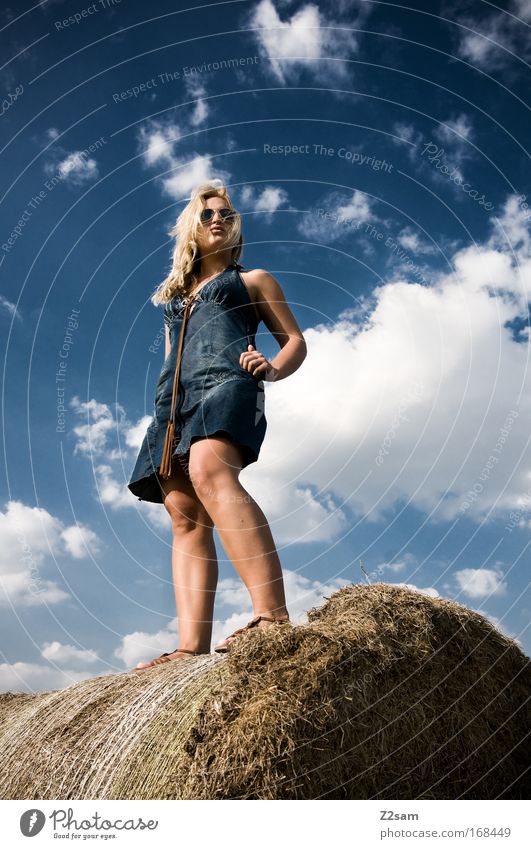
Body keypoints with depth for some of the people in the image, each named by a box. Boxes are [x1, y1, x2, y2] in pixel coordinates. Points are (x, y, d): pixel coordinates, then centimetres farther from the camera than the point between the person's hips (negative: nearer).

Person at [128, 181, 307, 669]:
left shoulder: (253, 279, 21)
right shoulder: (174, 296, 33)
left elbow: (296, 341, 15)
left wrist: (272, 369, -7)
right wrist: (167, 406, 14)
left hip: (225, 383, -6)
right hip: (175, 400, 6)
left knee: (209, 473, -35)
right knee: (184, 515, -10)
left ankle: (274, 617, -46)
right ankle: (192, 647, -17)